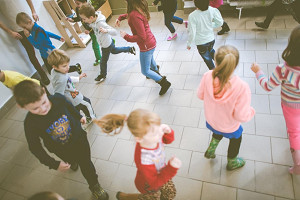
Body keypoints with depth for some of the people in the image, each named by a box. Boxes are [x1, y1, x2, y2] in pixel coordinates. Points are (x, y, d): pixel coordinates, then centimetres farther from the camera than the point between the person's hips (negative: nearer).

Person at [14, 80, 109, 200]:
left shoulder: (58, 99, -27)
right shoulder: (30, 123, -29)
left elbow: (69, 107, -2)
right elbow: (35, 148, -18)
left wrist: (79, 117, 15)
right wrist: (54, 165, -20)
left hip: (79, 138, 0)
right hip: (63, 150, 0)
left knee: (86, 164, 15)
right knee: (71, 160, 31)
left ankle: (94, 186, 42)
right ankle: (72, 161, 70)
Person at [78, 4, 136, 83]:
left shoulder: (101, 23, -40)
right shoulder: (93, 20, -16)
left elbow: (114, 32, -44)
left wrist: (106, 30, -61)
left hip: (106, 45, -8)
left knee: (103, 62, 15)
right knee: (114, 51, 34)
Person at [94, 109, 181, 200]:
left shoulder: (155, 136, -31)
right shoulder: (143, 160, -47)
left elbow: (168, 140, -9)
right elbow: (155, 183, -33)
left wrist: (168, 131, -31)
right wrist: (171, 168, -46)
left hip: (160, 173, 5)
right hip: (149, 185, -5)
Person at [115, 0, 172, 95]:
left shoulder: (135, 15, -31)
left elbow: (141, 37, -31)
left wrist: (126, 37, -20)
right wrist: (120, 17, 10)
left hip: (146, 46, -9)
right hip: (151, 42, 9)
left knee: (145, 71, 8)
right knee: (150, 59, 37)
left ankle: (164, 82, 19)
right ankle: (156, 72, 65)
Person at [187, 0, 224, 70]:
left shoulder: (192, 16, -28)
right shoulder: (212, 10, -16)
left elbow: (192, 33, -24)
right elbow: (220, 22, -5)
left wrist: (189, 44, -7)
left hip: (201, 42, -3)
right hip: (211, 39, 4)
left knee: (207, 58, 23)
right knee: (210, 51, 37)